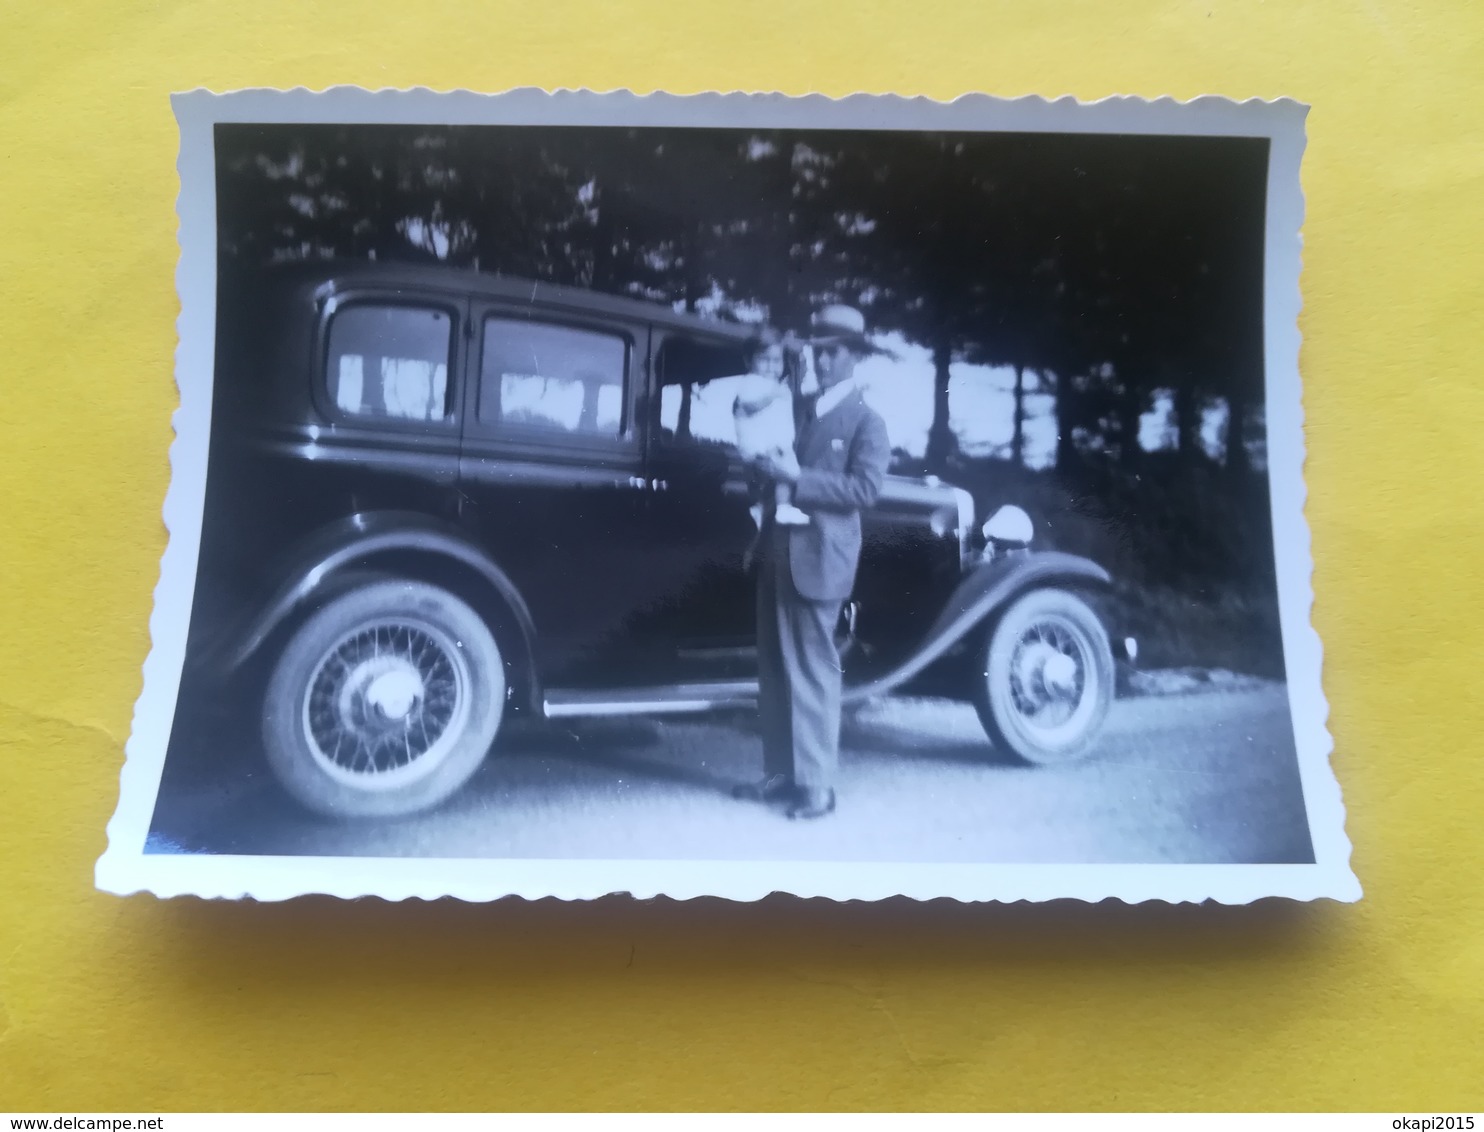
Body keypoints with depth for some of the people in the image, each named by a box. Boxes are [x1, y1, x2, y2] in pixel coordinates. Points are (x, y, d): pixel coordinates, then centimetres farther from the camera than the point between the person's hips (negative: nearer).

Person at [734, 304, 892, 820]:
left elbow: (865, 487, -14)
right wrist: (766, 472, 4)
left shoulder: (866, 420, -1)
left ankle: (817, 785, 0)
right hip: (776, 554, 7)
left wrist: (797, 477, -19)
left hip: (817, 559, -7)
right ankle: (780, 773, 18)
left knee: (812, 671, -6)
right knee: (775, 669, 9)